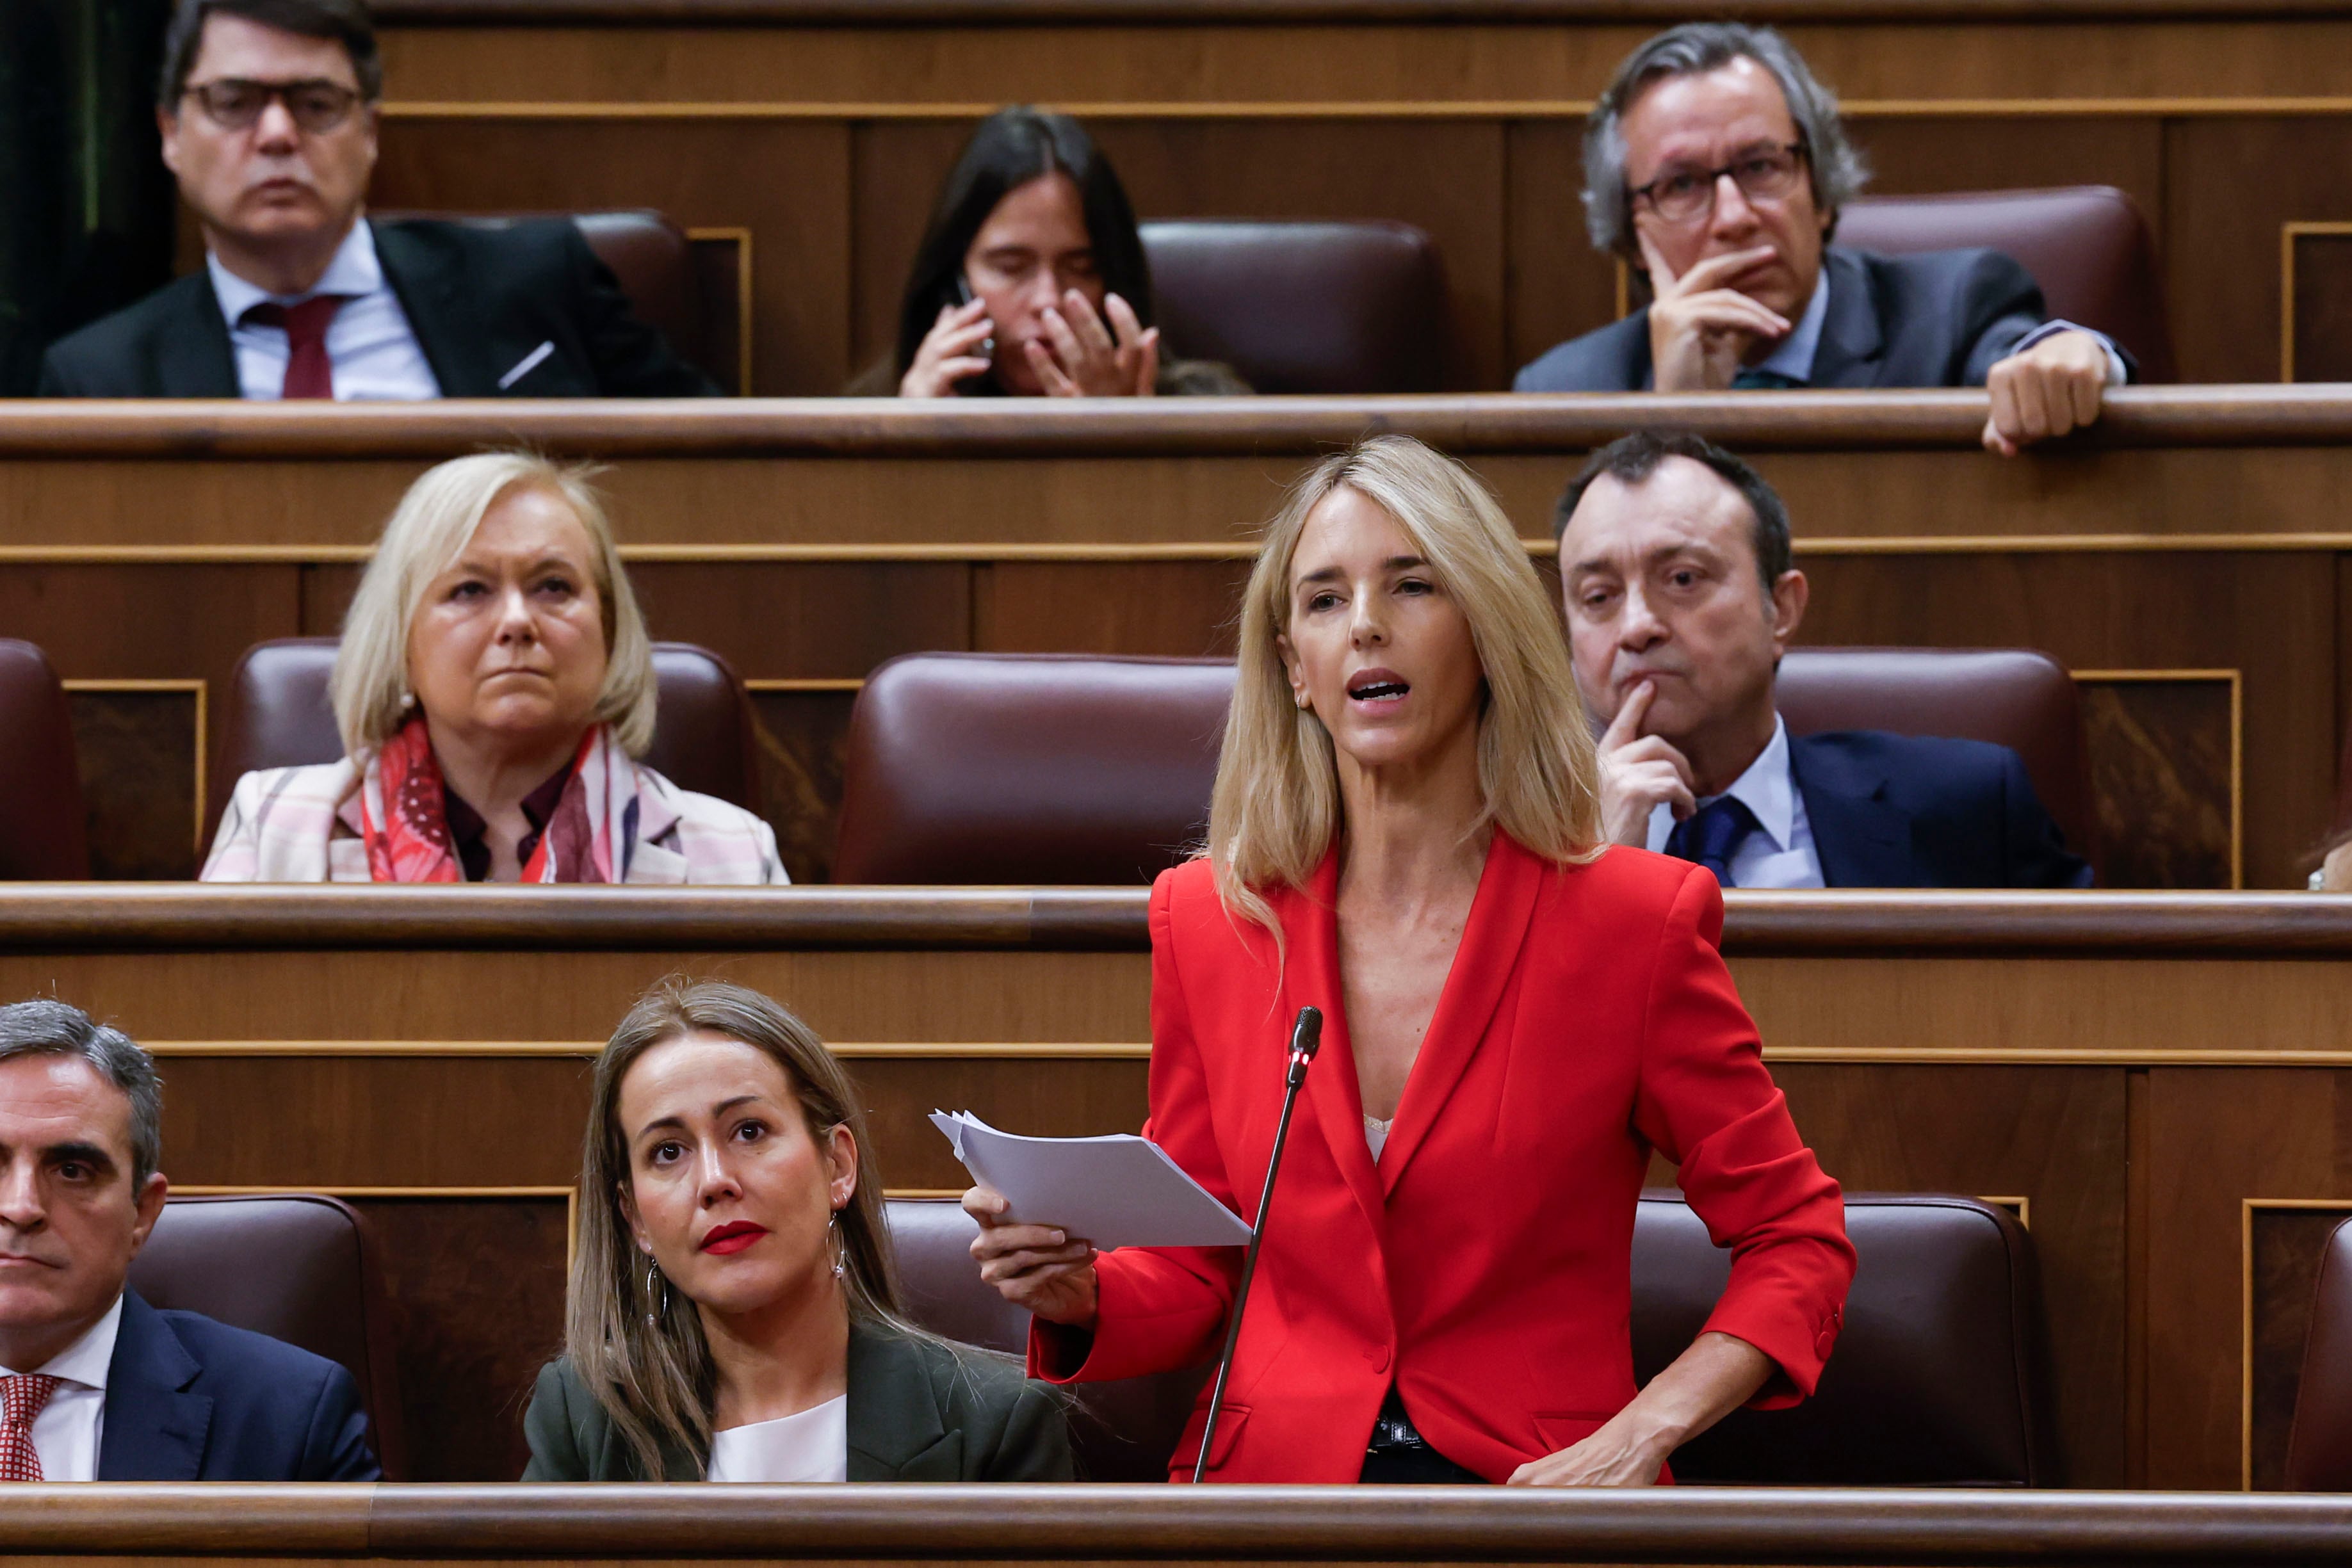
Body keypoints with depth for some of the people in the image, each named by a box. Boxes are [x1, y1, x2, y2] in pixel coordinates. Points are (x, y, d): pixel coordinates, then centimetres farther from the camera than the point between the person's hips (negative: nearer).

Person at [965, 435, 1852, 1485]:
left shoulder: (1631, 919, -1)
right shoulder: (1208, 920, 8)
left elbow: (1795, 1239, 6)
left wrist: (1640, 1434, -9)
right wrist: (1076, 1293, -8)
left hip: (1527, 1490, -2)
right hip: (1274, 1485, 2)